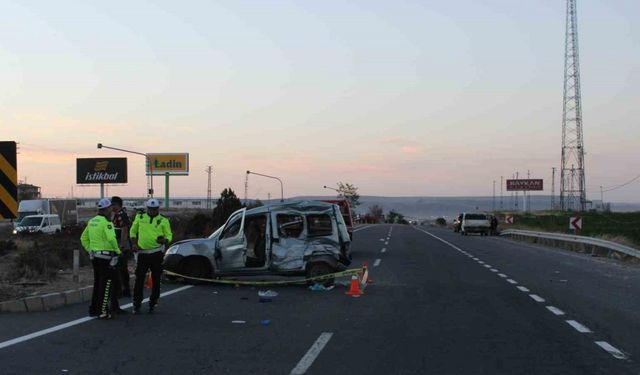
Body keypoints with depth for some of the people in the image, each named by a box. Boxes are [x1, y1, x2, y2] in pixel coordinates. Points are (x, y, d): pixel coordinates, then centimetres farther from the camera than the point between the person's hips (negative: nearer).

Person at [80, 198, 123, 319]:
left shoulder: (92, 221, 12)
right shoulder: (106, 222, -15)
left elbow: (83, 238, 18)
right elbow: (111, 238, -26)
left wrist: (90, 250, 19)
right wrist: (117, 250, -13)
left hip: (94, 256, 8)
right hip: (106, 256, -8)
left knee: (97, 283, 17)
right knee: (106, 284, -2)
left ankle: (93, 309, 23)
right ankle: (102, 311, -1)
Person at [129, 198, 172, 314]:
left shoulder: (163, 221, 2)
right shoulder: (140, 218, 7)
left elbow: (169, 235, 2)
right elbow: (132, 231, 16)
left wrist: (164, 240, -21)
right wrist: (134, 244, 2)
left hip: (157, 253, -1)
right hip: (142, 252, 1)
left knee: (156, 279, 6)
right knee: (139, 279, -1)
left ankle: (153, 303, 17)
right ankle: (137, 304, 6)